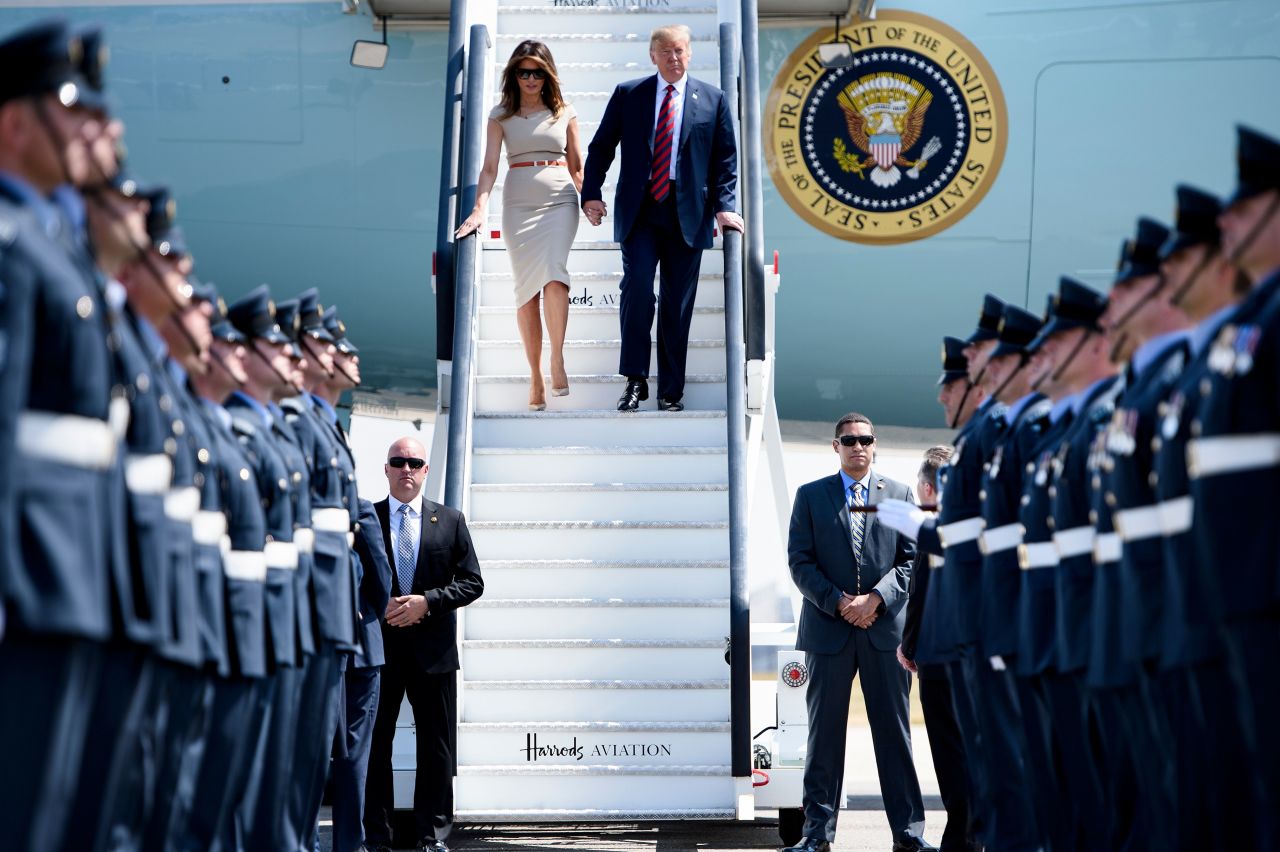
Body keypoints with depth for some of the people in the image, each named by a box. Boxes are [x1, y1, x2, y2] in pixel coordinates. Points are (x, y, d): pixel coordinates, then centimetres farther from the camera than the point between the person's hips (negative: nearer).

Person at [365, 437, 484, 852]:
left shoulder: (450, 521, 6)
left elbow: (472, 582, 3)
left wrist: (427, 601, -11)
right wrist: (379, 609, -11)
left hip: (433, 650, 1)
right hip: (378, 647, 0)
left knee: (437, 748, 4)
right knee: (374, 744, 4)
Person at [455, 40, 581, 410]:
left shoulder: (565, 114, 10)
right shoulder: (501, 116, 8)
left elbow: (577, 167, 15)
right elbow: (489, 167, 1)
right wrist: (479, 209, -10)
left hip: (559, 202, -1)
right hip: (519, 204, 1)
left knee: (552, 273, -23)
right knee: (526, 288, -1)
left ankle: (557, 359, -16)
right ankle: (535, 376, 3)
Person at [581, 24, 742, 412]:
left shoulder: (713, 99, 8)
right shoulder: (627, 94, 7)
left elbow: (726, 158, 8)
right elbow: (601, 147, 10)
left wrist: (724, 206, -3)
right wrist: (590, 193, -1)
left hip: (687, 214, 1)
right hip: (639, 210, -1)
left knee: (678, 303, 3)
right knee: (637, 285, -17)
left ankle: (671, 391, 10)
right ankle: (635, 380, -10)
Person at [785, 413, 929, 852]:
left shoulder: (899, 494, 10)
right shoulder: (810, 496, 9)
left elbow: (911, 559, 5)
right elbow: (800, 561, 2)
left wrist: (876, 599, -10)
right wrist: (839, 603, -10)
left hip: (886, 626, 0)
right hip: (828, 628, 0)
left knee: (894, 732, 2)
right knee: (824, 733, 2)